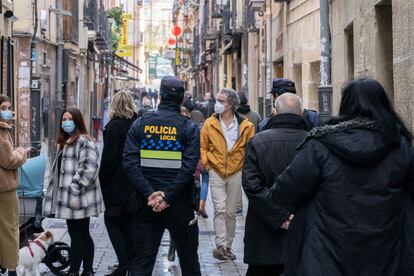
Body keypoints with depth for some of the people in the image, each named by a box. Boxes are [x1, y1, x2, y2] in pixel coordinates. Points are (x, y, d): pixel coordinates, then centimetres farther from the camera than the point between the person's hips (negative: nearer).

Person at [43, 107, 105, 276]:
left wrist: (74, 188, -21)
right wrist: (59, 194, 21)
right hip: (69, 197, 10)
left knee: (77, 235, -5)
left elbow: (89, 168, -22)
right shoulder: (65, 142, 19)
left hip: (78, 198, -10)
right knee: (83, 235, 12)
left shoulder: (84, 141, -13)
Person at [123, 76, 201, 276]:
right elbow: (188, 167, -16)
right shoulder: (189, 128, -5)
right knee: (188, 259, 12)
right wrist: (167, 197, -15)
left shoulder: (140, 124, 1)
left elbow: (129, 162, -8)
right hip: (179, 205, -2)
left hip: (147, 204, 2)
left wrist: (149, 194, -11)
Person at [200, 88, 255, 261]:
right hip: (216, 172, -1)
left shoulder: (245, 126, -3)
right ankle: (220, 245, -14)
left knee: (231, 212, 9)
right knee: (220, 209, -11)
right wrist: (206, 162, -5)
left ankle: (228, 246, 20)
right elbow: (203, 146, 7)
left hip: (236, 172, 1)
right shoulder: (210, 124, -1)